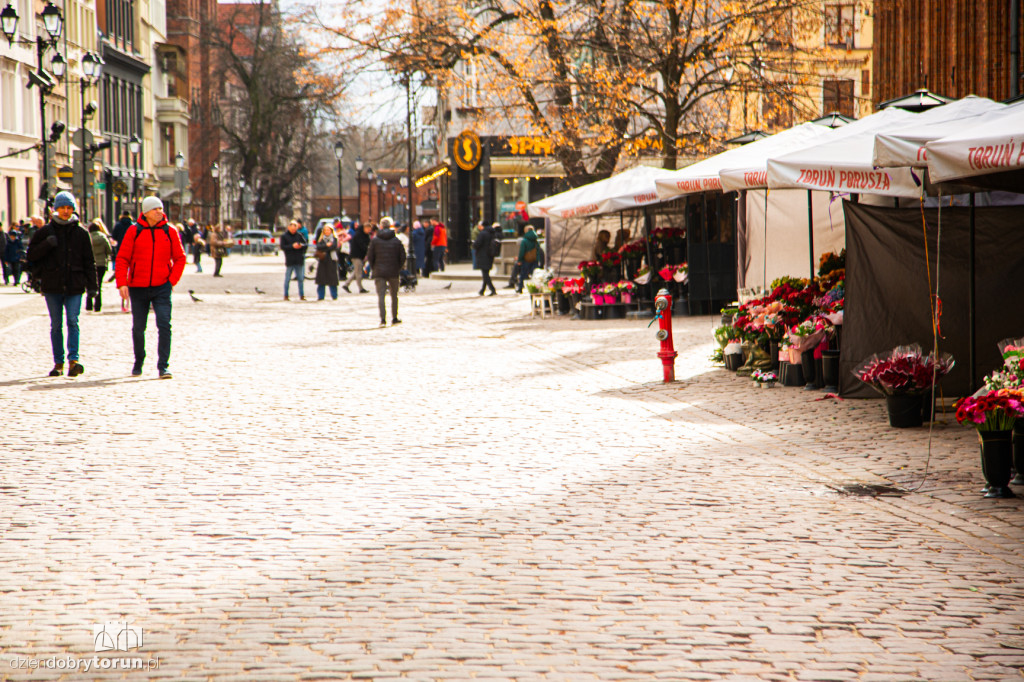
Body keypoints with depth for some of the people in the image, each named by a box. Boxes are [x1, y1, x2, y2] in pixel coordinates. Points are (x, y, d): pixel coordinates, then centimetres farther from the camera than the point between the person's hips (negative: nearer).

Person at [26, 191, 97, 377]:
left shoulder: (81, 233, 7)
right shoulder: (45, 231, 7)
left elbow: (89, 262, 8)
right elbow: (31, 255, 6)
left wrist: (92, 285, 1)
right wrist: (47, 245, -11)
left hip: (74, 285, -1)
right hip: (52, 285, 1)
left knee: (73, 321, -13)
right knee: (56, 325, 5)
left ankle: (73, 359, -17)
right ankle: (58, 363, 10)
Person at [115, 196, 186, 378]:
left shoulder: (170, 232, 1)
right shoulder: (134, 231, -2)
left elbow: (180, 258, 7)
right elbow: (122, 258, -1)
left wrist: (172, 280, -3)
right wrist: (122, 282, -11)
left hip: (162, 287, 0)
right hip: (138, 288, 0)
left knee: (164, 325, -13)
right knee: (138, 328, 9)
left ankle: (163, 366, -10)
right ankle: (138, 363, 29)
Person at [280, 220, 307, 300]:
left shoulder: (299, 235, 7)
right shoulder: (284, 236, 0)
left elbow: (306, 244, 6)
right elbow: (282, 247, -8)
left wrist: (301, 245, -15)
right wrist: (292, 246, -18)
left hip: (298, 260, 3)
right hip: (289, 260, -3)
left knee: (300, 278, 6)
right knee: (287, 278, -1)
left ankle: (302, 295, 12)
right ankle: (286, 296, 6)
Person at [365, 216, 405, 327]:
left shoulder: (375, 240, -3)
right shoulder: (396, 241, 0)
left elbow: (369, 257, -2)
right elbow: (402, 257, 0)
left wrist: (373, 268, 11)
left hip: (379, 272, -1)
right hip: (393, 272, 1)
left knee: (381, 296, -4)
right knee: (394, 296, 16)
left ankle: (383, 319, -19)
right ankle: (394, 318, 23)